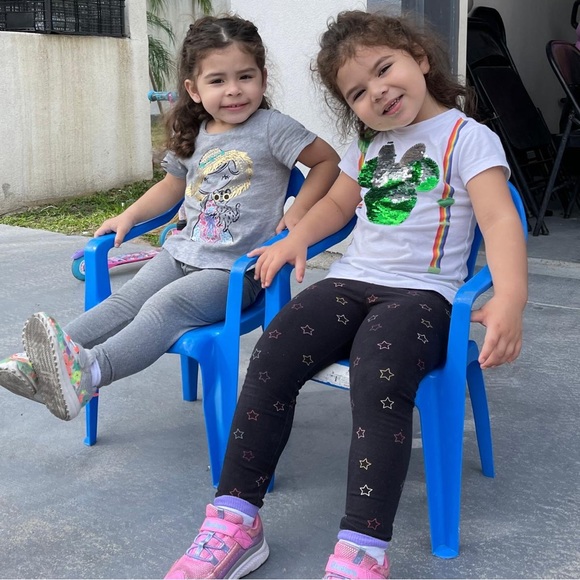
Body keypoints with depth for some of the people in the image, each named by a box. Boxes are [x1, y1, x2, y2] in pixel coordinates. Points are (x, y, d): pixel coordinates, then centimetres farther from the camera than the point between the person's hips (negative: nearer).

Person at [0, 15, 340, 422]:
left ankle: (86, 372, -48)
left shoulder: (272, 128, -8)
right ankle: (40, 363, -18)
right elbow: (174, 185, 28)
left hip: (236, 268, -7)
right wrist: (129, 217, 18)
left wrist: (298, 211, -13)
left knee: (165, 307, -28)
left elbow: (328, 160, -3)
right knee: (126, 300, -10)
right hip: (184, 251, 7)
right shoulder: (195, 137, 12)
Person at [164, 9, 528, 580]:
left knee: (377, 377, -35)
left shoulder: (467, 138, -1)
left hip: (422, 292, -5)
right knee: (272, 356, -20)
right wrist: (296, 239, 12)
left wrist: (509, 302, -31)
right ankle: (236, 519, -15)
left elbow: (499, 220, -14)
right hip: (351, 282, 6)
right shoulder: (366, 145, 21)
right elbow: (337, 203, 34)